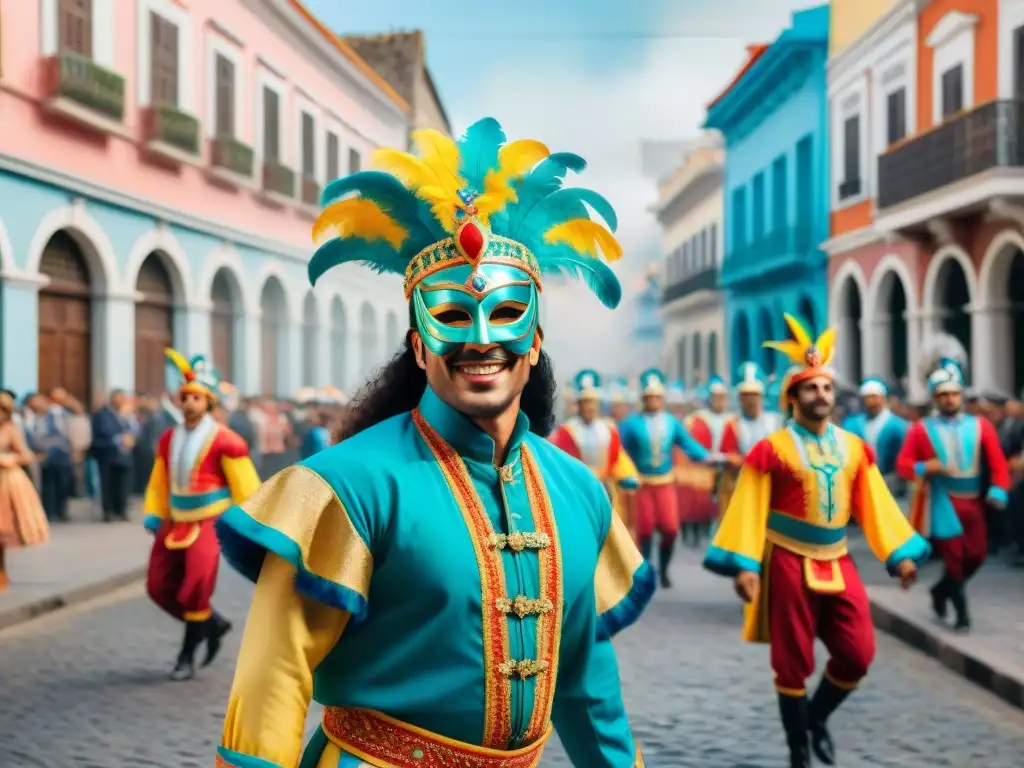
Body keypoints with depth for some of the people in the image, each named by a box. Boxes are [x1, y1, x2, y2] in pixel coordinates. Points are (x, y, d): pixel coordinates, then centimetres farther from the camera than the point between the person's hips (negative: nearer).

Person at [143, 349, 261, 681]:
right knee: (160, 587, 7)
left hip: (209, 523, -7)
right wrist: (154, 516, 5)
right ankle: (212, 623, 29)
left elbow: (245, 485, -9)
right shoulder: (168, 439, 6)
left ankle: (187, 655, 4)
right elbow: (159, 482, 14)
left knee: (196, 588, -15)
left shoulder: (223, 440, -12)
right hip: (176, 523, 7)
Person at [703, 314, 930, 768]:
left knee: (858, 655, 0)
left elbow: (876, 505, 9)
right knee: (793, 664, 2)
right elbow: (750, 511, -10)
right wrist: (744, 565, -17)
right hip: (789, 565, -4)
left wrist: (900, 554, 2)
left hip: (838, 563, 4)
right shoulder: (771, 450, -8)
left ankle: (817, 717, 28)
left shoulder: (853, 448, 6)